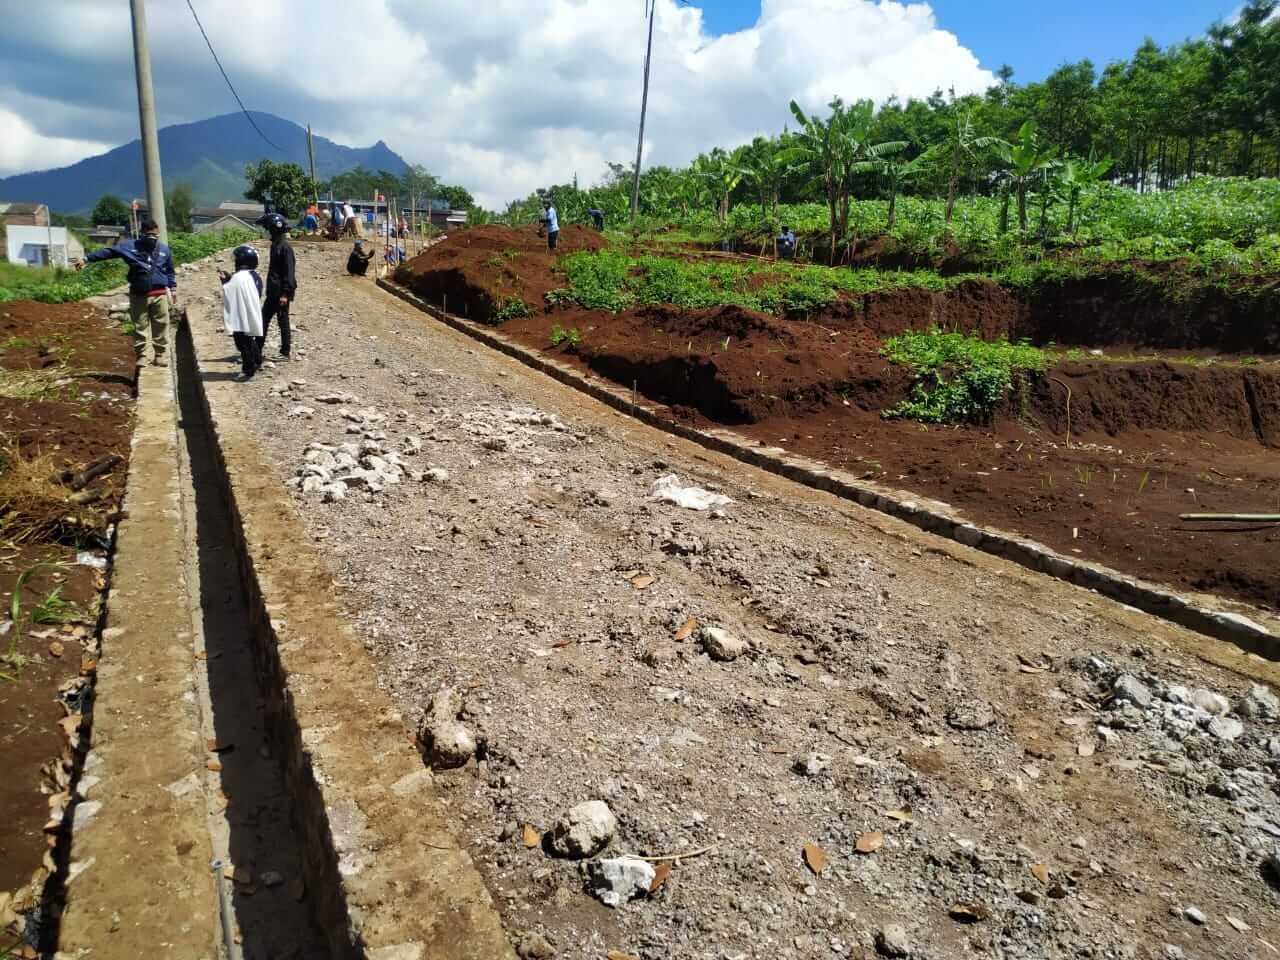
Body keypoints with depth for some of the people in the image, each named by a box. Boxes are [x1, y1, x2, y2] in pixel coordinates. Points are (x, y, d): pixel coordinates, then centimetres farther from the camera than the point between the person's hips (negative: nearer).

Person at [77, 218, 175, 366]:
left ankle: (159, 355, 12)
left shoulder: (164, 250, 6)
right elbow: (108, 251, 4)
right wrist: (86, 259, 2)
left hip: (159, 295, 0)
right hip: (138, 295, 0)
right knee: (139, 328, 4)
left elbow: (170, 272, 15)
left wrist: (173, 289, 15)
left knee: (161, 327, 2)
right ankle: (141, 356, 12)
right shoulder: (129, 246, 2)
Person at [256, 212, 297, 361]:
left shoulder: (285, 247, -16)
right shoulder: (275, 244, 12)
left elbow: (289, 271, -20)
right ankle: (257, 350, 21)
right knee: (264, 319, 14)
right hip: (273, 292, 10)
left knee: (283, 322, -2)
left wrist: (285, 293, -23)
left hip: (281, 293, -10)